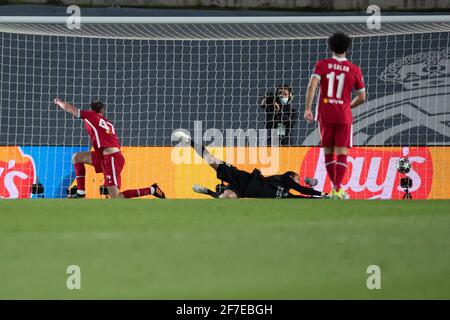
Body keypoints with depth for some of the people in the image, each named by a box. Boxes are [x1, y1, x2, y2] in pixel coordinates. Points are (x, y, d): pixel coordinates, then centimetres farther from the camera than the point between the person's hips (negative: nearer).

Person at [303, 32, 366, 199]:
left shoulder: (322, 65, 1)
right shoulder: (354, 70, 1)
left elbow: (312, 85, -14)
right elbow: (362, 97, 6)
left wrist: (308, 109, -16)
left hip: (325, 115, 1)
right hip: (343, 116, -1)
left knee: (328, 152, 14)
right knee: (342, 153, -2)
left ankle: (335, 187, 18)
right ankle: (337, 189, -16)